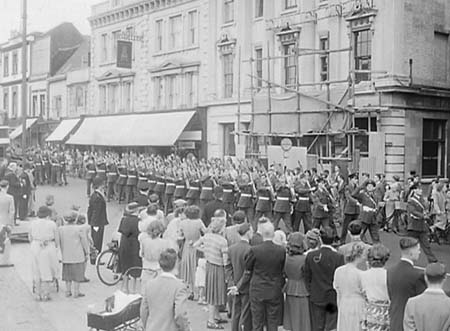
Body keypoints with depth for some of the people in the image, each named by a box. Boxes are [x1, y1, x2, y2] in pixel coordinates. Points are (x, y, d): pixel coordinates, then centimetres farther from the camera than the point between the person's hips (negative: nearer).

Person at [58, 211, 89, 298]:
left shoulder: (60, 229, -1)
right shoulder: (78, 229, -12)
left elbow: (59, 243, 6)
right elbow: (84, 242, -7)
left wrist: (62, 253, 17)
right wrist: (87, 253, 5)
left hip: (66, 256, 4)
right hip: (77, 256, -4)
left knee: (68, 274, 15)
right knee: (77, 274, 5)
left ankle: (68, 291, 20)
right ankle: (76, 292, 8)